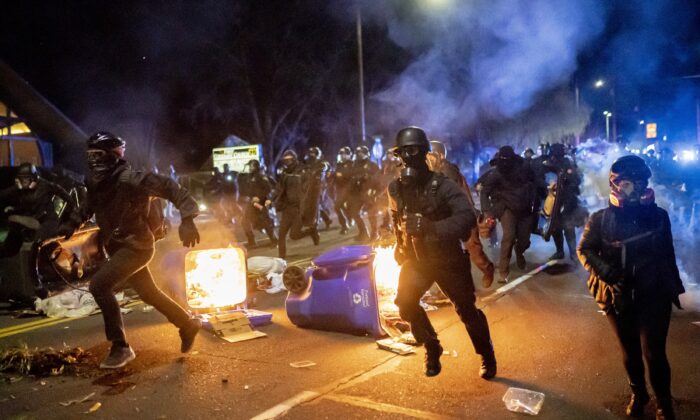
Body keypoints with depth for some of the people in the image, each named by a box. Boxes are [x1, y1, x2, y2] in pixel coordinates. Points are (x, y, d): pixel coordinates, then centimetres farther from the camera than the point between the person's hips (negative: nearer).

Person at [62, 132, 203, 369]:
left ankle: (121, 347, -9)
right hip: (119, 247, 9)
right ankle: (188, 324, 38)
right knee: (148, 293, 18)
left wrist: (187, 219, -35)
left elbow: (170, 187, -25)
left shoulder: (128, 179, -21)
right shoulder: (97, 183, 5)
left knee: (99, 285, -21)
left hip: (136, 245, -9)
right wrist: (69, 226, 10)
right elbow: (89, 207, 25)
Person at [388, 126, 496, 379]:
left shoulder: (442, 185, -22)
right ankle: (432, 349, 16)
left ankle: (487, 357, 31)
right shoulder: (396, 188, -6)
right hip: (416, 259, 4)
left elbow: (467, 217, -36)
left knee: (467, 310, 5)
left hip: (447, 259, -4)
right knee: (405, 304, -10)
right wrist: (400, 246, 11)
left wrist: (432, 227, -47)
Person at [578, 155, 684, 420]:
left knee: (653, 353, -4)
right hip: (619, 297, 1)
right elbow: (584, 249, 0)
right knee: (630, 352, 16)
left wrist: (675, 286, 13)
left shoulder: (658, 215, -4)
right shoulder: (601, 219, -8)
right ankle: (638, 394, 41)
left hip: (654, 295, 0)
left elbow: (668, 254, 6)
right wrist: (605, 270, -18)